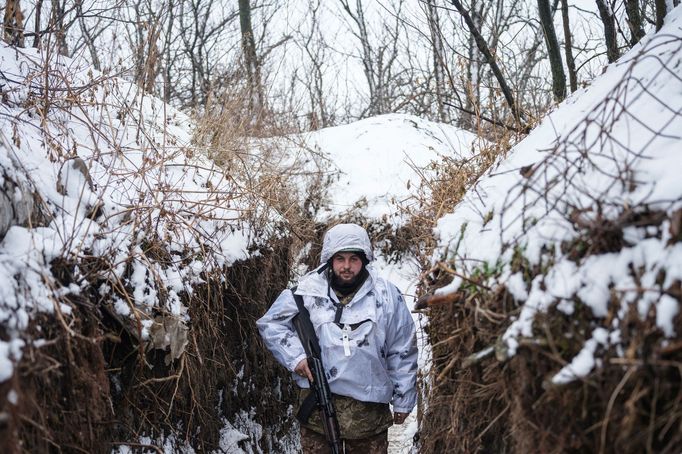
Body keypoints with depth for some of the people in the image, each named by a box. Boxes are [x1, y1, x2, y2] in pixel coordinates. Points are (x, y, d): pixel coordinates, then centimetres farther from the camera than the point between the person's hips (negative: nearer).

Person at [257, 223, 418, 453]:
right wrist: (295, 356, -7)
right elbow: (270, 323, 7)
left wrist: (403, 400, 7)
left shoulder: (386, 295, -1)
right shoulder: (308, 291, -2)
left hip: (369, 407, 0)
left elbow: (402, 352, 5)